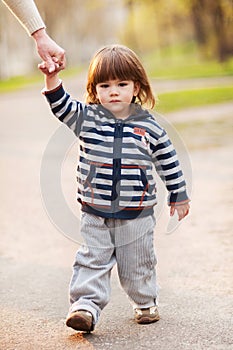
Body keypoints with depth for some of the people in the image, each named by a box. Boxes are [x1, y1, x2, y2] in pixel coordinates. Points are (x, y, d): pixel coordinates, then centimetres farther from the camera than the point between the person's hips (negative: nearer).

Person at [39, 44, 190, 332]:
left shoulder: (149, 127, -2)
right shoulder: (86, 118, -1)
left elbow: (168, 162, 7)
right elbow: (60, 105, -13)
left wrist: (179, 196, 11)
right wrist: (52, 77, -29)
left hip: (137, 214, 0)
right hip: (95, 213, 0)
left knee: (138, 263, 12)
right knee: (92, 260, -1)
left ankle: (145, 303, 31)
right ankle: (86, 305, 2)